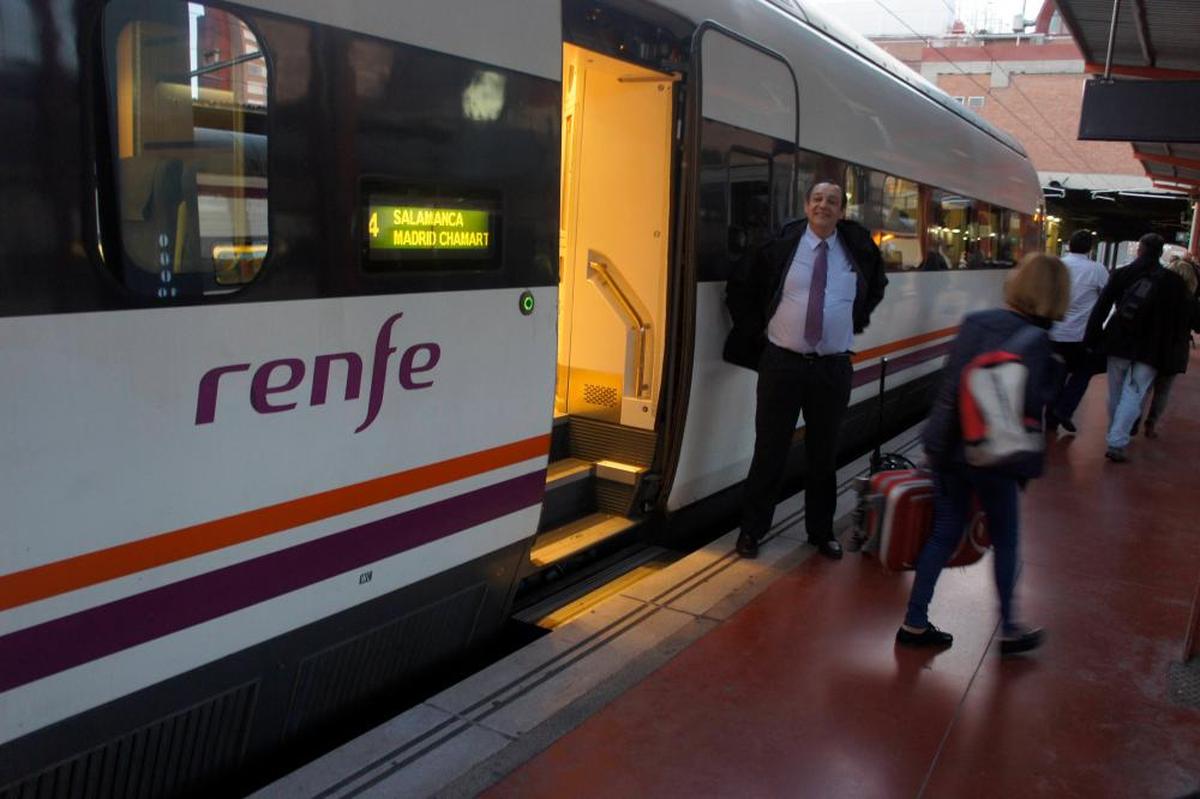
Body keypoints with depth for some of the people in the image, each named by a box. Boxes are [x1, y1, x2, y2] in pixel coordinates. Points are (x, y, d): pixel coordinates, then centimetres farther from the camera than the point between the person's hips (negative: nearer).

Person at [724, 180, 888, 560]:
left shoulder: (858, 250, 5)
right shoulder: (780, 246, -2)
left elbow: (877, 287, 25)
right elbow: (740, 288, 8)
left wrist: (855, 322, 14)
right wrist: (757, 329, 3)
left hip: (833, 367, 2)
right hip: (782, 362, -2)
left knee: (824, 453, 12)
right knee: (769, 450, 4)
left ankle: (821, 532, 27)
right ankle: (751, 530, 18)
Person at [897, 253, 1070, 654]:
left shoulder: (975, 321, 3)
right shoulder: (1036, 342, -14)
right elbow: (1029, 409, -16)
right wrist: (1025, 464, -5)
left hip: (948, 449, 5)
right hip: (992, 456, -5)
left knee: (944, 533, 15)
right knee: (1005, 541, 15)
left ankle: (914, 622, 20)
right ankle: (1009, 630, 30)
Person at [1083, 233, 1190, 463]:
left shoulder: (1122, 274, -2)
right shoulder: (1174, 282, -4)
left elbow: (1101, 308, -4)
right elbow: (1181, 319, -1)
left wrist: (1091, 339, 1)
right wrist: (1168, 343, 13)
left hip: (1118, 343, 2)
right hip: (1150, 349, -2)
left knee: (1115, 393, 17)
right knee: (1133, 396, -1)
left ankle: (1115, 435, 33)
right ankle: (1116, 443, -11)